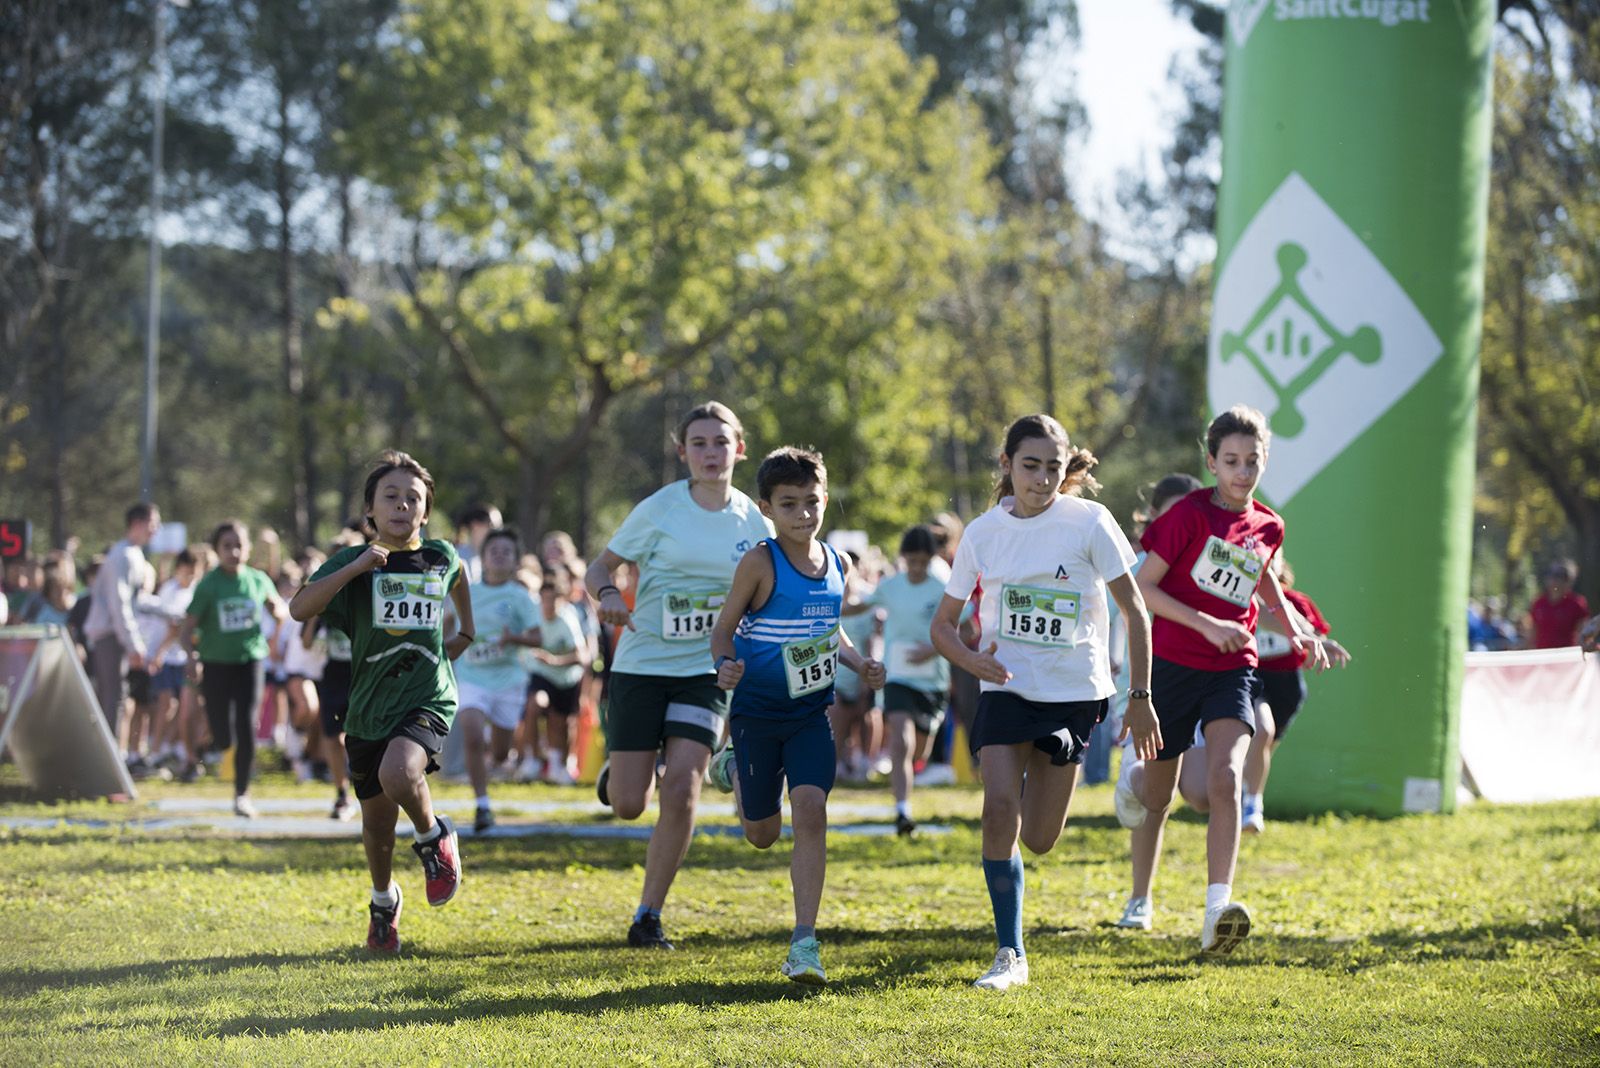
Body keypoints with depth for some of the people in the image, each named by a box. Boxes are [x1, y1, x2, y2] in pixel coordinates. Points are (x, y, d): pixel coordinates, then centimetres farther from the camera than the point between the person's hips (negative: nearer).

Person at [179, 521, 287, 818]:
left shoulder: (257, 581, 2)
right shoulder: (208, 585, -7)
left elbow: (281, 610, 16)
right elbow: (187, 629, -8)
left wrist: (277, 610, -9)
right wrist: (191, 657, -26)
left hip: (250, 661, 2)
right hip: (215, 663, -2)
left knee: (246, 728, -10)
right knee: (222, 739, -4)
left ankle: (242, 793, 4)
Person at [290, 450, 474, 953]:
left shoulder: (440, 556, 3)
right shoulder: (354, 562, -4)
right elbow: (300, 607, -20)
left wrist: (465, 634, 29)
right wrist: (355, 568, -27)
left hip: (427, 698, -1)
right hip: (369, 706, 1)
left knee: (399, 773, -32)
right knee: (377, 822, 10)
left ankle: (435, 837, -1)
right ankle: (384, 902, 38)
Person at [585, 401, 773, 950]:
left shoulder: (753, 522, 3)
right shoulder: (659, 509, -5)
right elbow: (600, 566, 2)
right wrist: (607, 594, -21)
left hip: (704, 673, 1)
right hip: (641, 663, -1)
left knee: (681, 790, -15)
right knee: (628, 804, -3)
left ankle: (648, 916, -2)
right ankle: (621, 770, 37)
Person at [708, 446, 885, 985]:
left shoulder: (837, 564, 2)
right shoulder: (760, 563, -13)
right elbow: (723, 630, -8)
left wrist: (859, 663, -1)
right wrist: (727, 666, -29)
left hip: (812, 712, 3)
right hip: (757, 711, -3)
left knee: (811, 811, -17)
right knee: (762, 834, 11)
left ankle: (804, 942, -15)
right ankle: (733, 767, 48)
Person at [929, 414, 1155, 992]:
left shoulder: (1088, 522, -8)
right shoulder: (984, 532, -1)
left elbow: (1134, 608, -2)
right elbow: (943, 624, 7)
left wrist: (1140, 697, -4)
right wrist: (973, 660, -15)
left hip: (1074, 691, -1)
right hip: (1006, 689, 1)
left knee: (1038, 839, 2)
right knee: (999, 811, -19)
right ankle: (1010, 954, -9)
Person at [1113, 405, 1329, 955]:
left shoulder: (1267, 526, 6)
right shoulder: (1190, 514, -9)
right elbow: (1142, 587, -11)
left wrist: (1295, 630, 17)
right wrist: (1207, 624, -19)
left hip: (1231, 670, 2)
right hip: (1173, 664, -2)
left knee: (1225, 779, -23)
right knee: (1157, 796, 11)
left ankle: (1217, 910, -35)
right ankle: (1139, 900, 42)